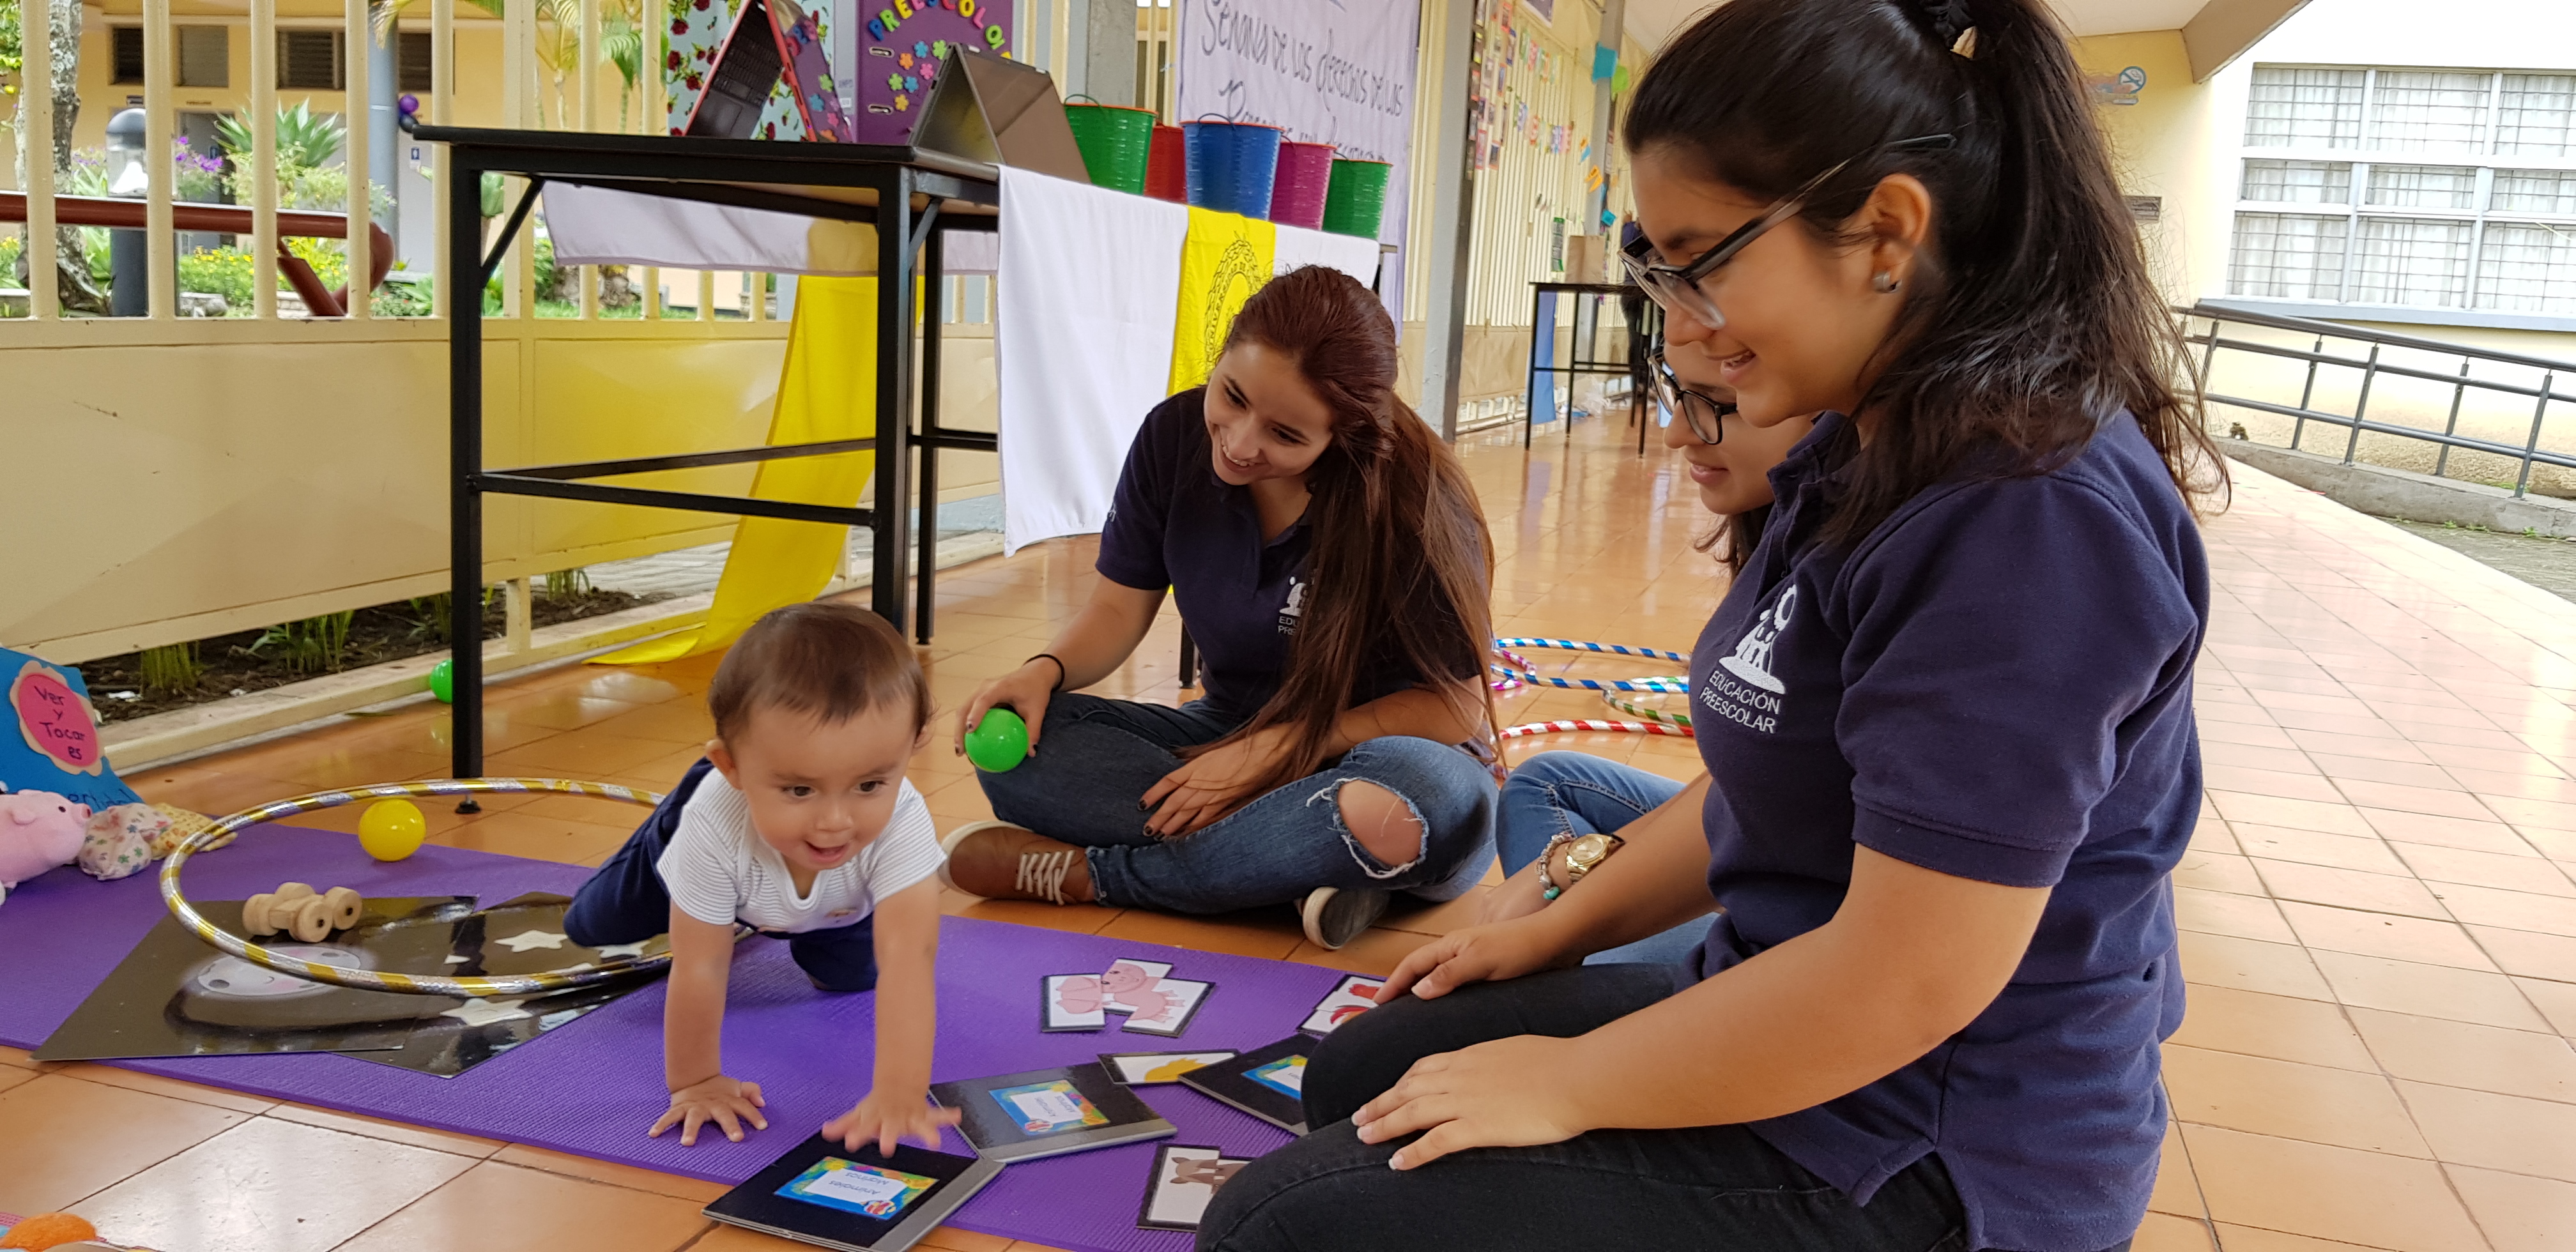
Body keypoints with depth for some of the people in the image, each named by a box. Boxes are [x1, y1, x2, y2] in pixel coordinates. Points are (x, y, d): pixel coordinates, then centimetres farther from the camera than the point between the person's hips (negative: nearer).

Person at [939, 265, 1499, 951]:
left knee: (1426, 804, -42)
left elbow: (1456, 703, -18)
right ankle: (1299, 865, -29)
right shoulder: (1176, 435, -9)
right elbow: (1118, 608, 0)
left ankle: (1079, 874, -27)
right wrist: (1044, 672, -21)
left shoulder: (1414, 500, -23)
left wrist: (1278, 750, -23)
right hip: (1233, 735, 4)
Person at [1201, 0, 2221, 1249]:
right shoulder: (1868, 455, 5)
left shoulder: (2034, 514, -27)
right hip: (1779, 1012, 10)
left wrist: (1568, 1084, -17)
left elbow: (1908, 979, -28)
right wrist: (1554, 929, 13)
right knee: (1356, 1074, 17)